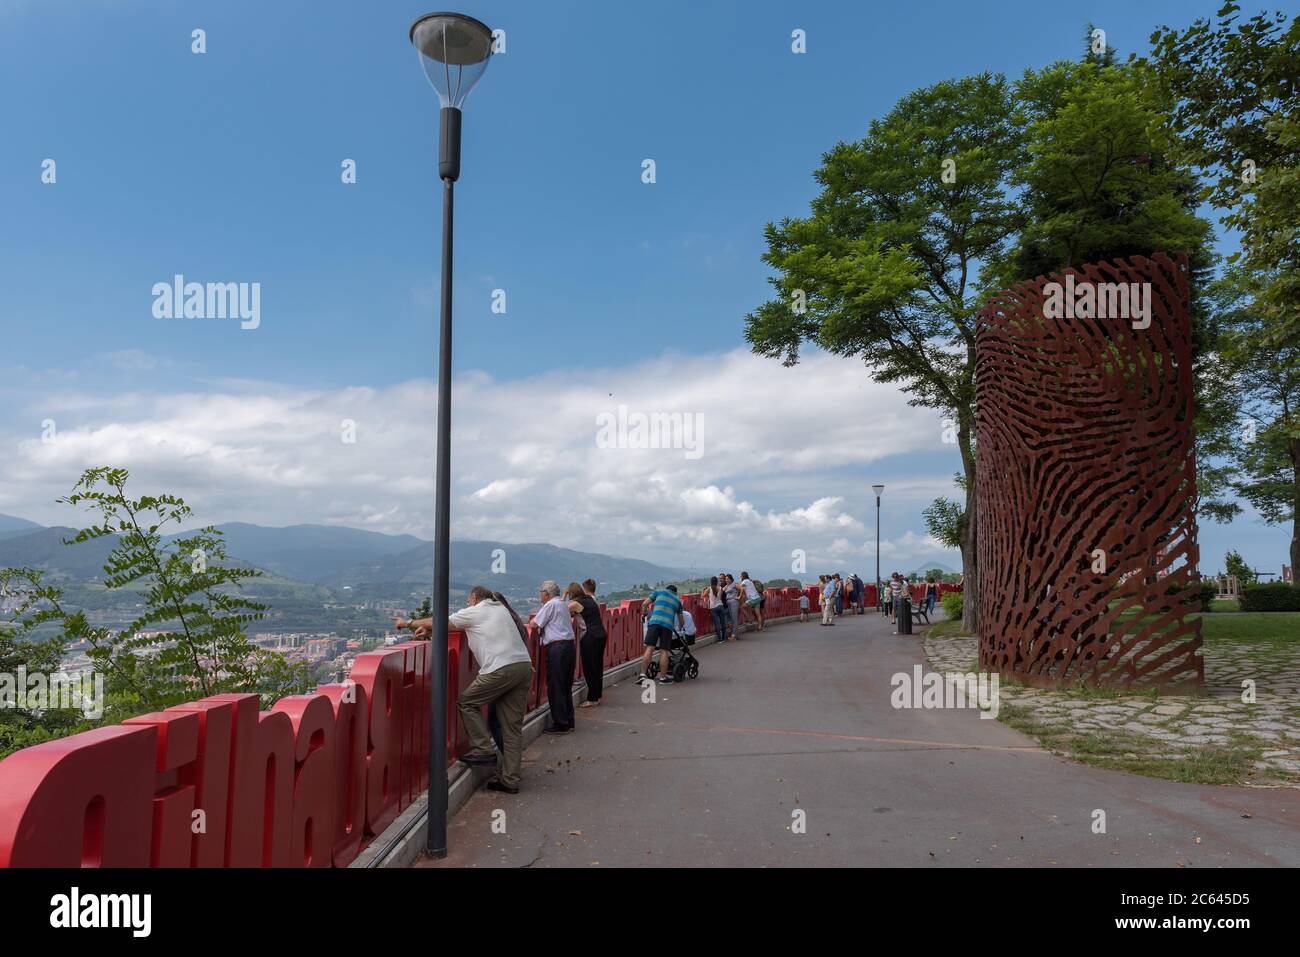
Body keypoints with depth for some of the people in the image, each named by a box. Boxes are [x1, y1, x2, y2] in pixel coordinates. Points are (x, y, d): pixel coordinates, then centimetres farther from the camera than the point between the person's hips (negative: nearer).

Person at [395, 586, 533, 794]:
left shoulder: (474, 612, 5)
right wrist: (428, 630, 32)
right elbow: (457, 626, 33)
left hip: (501, 669, -8)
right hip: (525, 666, 8)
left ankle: (483, 750, 5)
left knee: (467, 702, 9)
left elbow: (438, 623, 11)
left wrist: (407, 623, 25)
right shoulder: (500, 609, 27)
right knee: (512, 726, 8)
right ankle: (510, 779, 9)